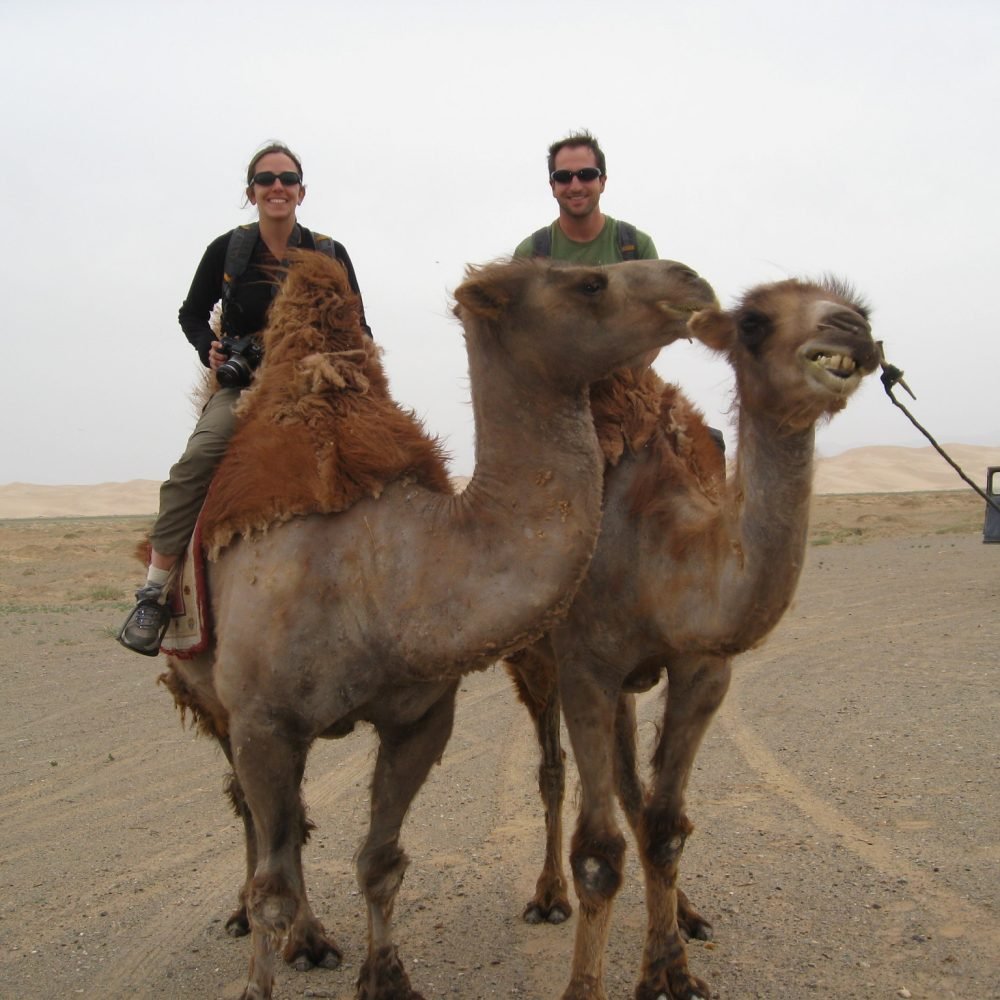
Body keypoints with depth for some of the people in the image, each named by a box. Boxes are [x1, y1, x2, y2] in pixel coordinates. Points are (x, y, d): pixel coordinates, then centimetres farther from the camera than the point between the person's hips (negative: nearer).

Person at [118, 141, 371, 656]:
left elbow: (359, 331, 14)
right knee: (197, 459, -29)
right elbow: (192, 312, 18)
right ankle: (155, 592, -27)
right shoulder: (227, 250, 6)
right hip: (242, 384, -1)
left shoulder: (330, 254, 7)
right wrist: (209, 349, -2)